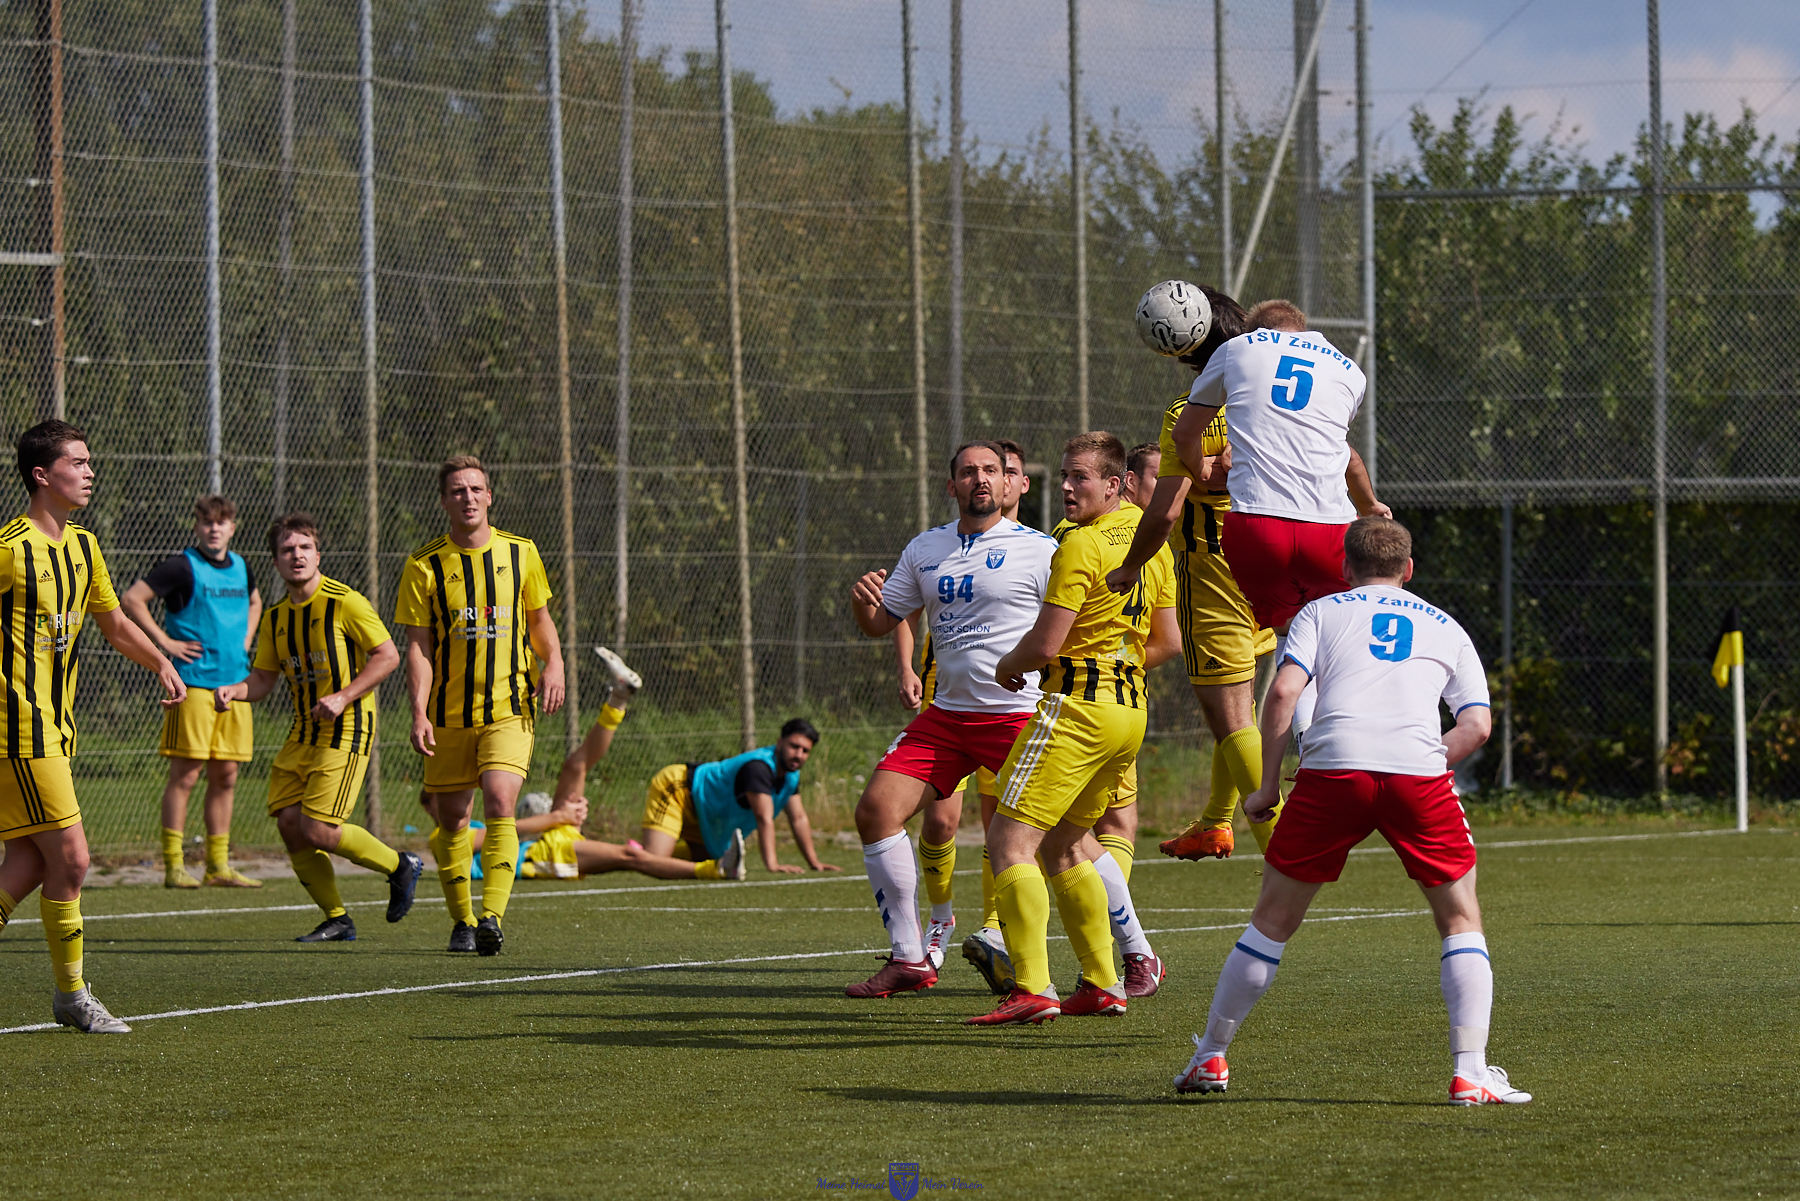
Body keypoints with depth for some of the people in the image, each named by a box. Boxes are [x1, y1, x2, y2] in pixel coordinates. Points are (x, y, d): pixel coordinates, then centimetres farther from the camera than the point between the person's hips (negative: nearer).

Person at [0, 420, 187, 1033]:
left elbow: (112, 621, 25)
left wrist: (161, 663, 13)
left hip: (53, 725, 9)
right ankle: (72, 994, 3)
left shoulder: (82, 546, 12)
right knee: (69, 858, -7)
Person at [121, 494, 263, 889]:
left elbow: (254, 601, 35)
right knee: (185, 773, -6)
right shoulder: (183, 567, -7)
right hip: (193, 682, -6)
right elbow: (131, 599, -11)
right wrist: (165, 642, -12)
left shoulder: (240, 567, 13)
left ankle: (219, 866, 14)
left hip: (234, 683, 6)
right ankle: (173, 866, -4)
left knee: (225, 775, 8)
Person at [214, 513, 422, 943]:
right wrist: (234, 691, -9)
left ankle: (400, 866, 10)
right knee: (288, 824, -2)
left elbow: (388, 656, -10)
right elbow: (263, 678, 13)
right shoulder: (276, 617, 9)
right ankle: (337, 920, 13)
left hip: (346, 731, -7)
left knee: (317, 830, -15)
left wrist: (343, 697, -19)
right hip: (302, 733, 7)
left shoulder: (344, 603, -11)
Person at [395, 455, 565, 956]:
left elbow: (539, 619, 16)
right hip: (449, 715, 1)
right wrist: (419, 713, -12)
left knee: (498, 805, -19)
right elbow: (418, 646, -2)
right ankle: (462, 921, 23)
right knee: (452, 819, 6)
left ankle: (492, 917, -25)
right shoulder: (424, 566, -2)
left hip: (509, 708, -1)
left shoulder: (520, 553, 4)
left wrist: (553, 664, -4)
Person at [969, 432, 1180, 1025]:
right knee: (1063, 844, 20)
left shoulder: (1082, 545, -14)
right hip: (1131, 707, 9)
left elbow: (1045, 643, -16)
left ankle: (1033, 989, -18)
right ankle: (1102, 983, 19)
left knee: (1010, 840, -9)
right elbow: (1168, 642, 17)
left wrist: (1007, 666, 4)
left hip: (1077, 709, -9)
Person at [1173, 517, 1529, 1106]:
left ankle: (1210, 1057, 22)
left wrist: (1266, 786, 11)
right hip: (1419, 771, 0)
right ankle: (1470, 1073, 2)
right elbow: (1477, 724, 12)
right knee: (1461, 919, 15)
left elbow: (1283, 692, 5)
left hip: (1332, 769, 0)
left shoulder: (1321, 612, 22)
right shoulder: (1445, 628, 26)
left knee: (1273, 918, 15)